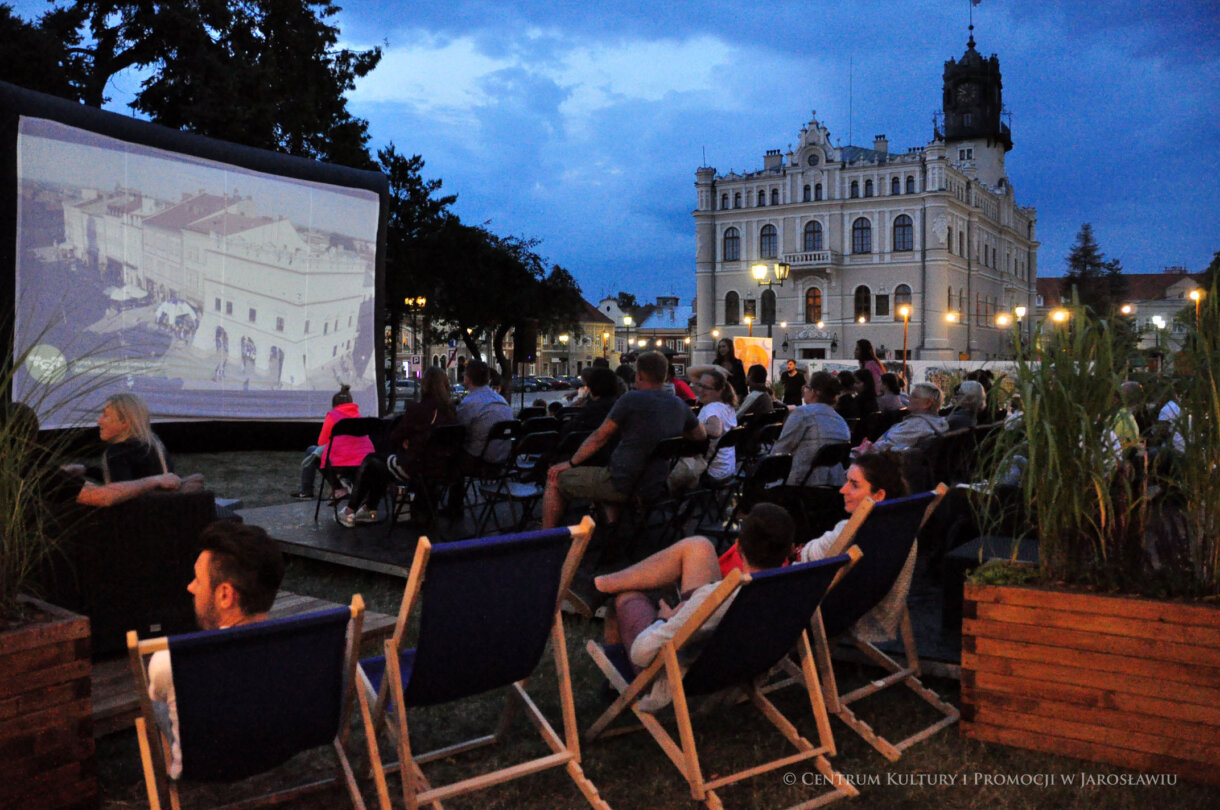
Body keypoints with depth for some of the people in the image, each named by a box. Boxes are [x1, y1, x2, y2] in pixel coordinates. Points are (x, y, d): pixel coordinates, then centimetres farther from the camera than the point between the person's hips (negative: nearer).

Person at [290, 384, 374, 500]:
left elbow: (321, 442, 8)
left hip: (341, 464, -5)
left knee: (311, 451, 22)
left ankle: (306, 491, 27)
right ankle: (342, 488, 22)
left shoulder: (332, 415, 2)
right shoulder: (359, 416, 16)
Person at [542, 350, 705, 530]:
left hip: (623, 484, -7)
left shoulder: (631, 399, -12)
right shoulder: (678, 405, 4)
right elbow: (700, 435, 21)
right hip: (655, 484, 7)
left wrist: (571, 463, 6)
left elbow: (599, 438, -5)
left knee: (555, 479, 8)